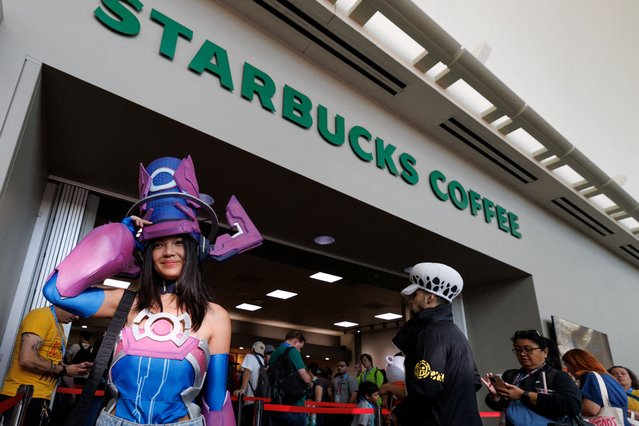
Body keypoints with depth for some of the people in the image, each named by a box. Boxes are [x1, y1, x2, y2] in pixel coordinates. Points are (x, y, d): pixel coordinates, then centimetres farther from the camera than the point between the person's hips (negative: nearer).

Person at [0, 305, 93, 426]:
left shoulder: (59, 326, 13)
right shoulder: (41, 315, -16)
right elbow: (27, 359, -25)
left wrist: (74, 368, 6)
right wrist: (64, 370, -14)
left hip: (41, 398, 9)